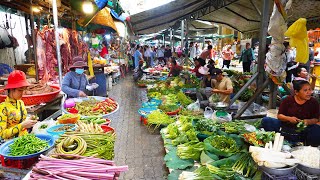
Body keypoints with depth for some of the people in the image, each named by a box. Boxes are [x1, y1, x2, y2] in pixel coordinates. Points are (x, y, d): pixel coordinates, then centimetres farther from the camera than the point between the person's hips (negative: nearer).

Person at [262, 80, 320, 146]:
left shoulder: (313, 102, 1)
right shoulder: (288, 100, -1)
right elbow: (279, 115, 0)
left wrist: (308, 122, -21)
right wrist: (289, 118, -20)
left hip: (302, 129, 0)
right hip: (285, 126, 0)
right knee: (265, 121, -21)